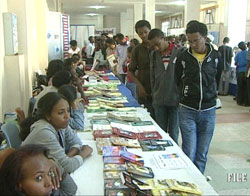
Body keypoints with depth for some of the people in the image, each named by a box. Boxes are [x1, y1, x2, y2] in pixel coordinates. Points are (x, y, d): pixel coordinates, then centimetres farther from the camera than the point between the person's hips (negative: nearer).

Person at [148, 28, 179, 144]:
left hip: (175, 100, -3)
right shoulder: (154, 54, 6)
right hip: (159, 101, 3)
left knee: (173, 133, 6)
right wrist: (154, 95, 9)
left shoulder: (179, 52, -7)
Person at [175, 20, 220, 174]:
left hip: (208, 111, 1)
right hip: (187, 111, -1)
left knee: (202, 155, 10)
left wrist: (213, 95, 11)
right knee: (189, 154, -3)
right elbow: (177, 81, 10)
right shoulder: (183, 57, -3)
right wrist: (186, 95, 7)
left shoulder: (216, 56, 0)